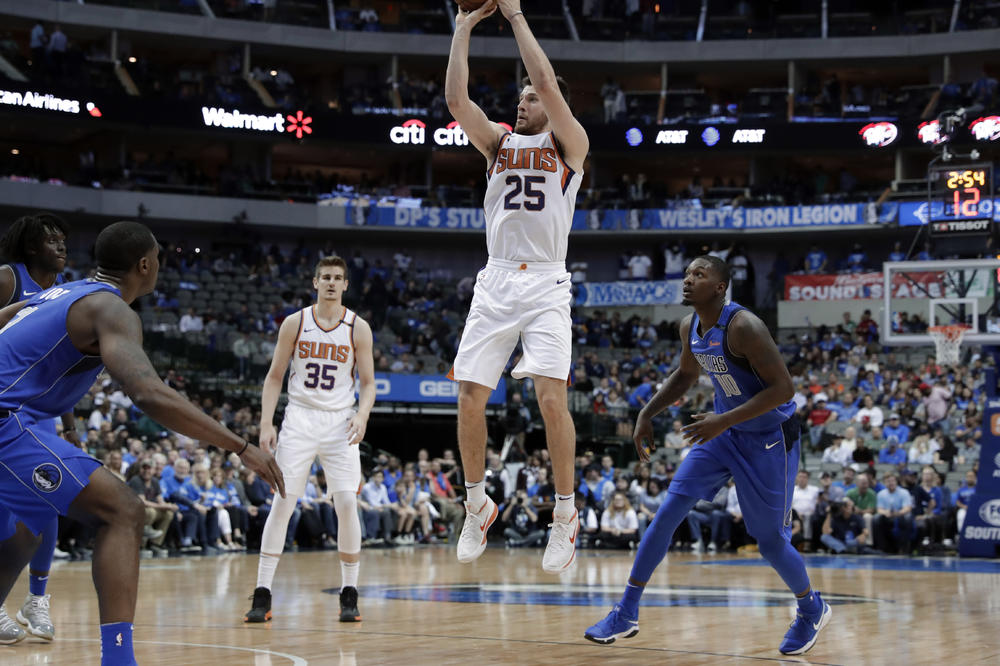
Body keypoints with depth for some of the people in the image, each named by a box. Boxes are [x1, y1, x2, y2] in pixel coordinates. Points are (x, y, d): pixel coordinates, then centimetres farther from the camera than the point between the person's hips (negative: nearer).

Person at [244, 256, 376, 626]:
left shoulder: (358, 328, 1)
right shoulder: (295, 323, 2)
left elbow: (368, 382, 5)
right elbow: (275, 376, 6)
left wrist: (362, 414, -15)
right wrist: (266, 423, -4)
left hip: (340, 424, 0)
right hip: (300, 418, 0)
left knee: (347, 503, -9)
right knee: (283, 502, -8)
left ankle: (349, 595, 2)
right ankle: (262, 595, -5)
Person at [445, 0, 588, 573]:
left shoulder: (569, 144, 5)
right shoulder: (499, 143, 18)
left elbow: (547, 82, -9)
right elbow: (457, 99, 4)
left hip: (546, 284, -4)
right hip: (496, 282, 4)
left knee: (552, 396, -17)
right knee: (470, 397, -2)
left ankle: (566, 515, -6)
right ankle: (478, 507, 15)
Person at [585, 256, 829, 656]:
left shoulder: (743, 327, -27)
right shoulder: (690, 328, -3)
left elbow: (783, 388, -28)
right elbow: (685, 375, 18)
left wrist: (724, 421, -31)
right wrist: (646, 415, 7)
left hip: (769, 438, -7)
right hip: (724, 432, 7)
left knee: (770, 540, 1)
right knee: (668, 511, -4)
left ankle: (812, 609, 30)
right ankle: (627, 613, 2)